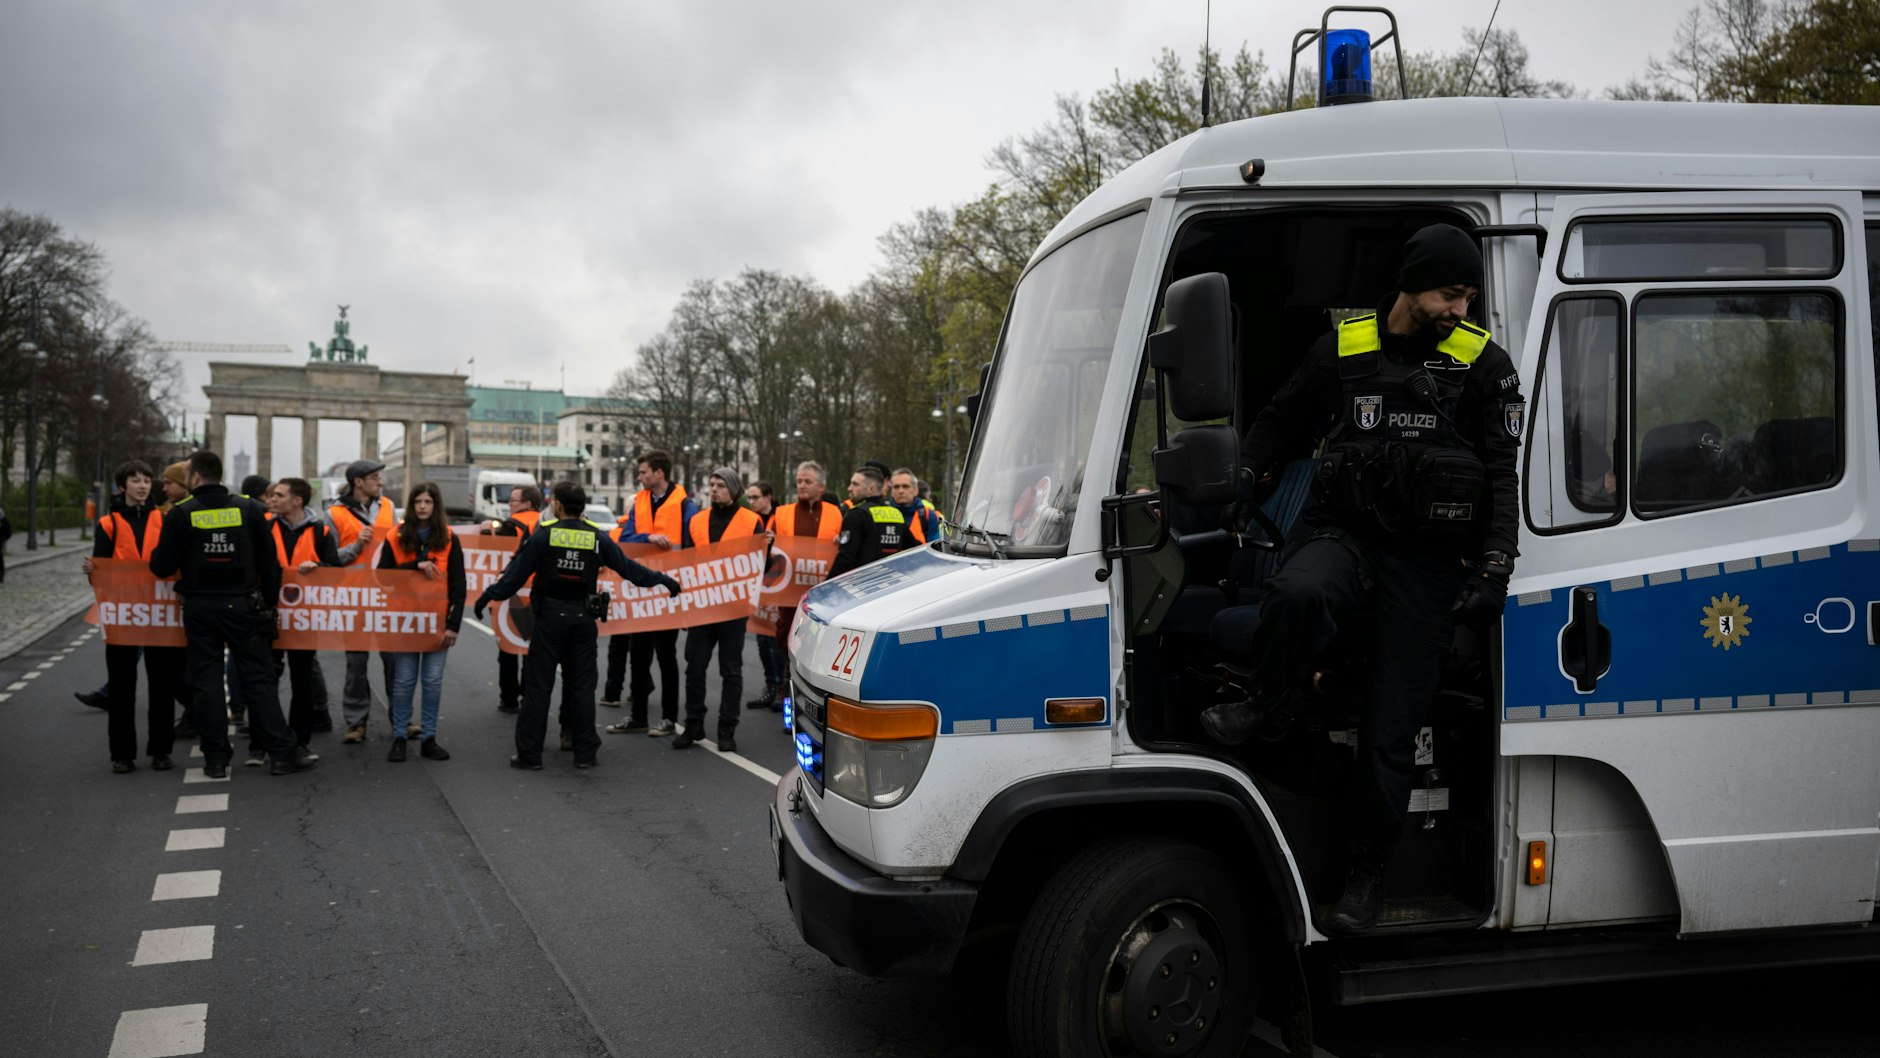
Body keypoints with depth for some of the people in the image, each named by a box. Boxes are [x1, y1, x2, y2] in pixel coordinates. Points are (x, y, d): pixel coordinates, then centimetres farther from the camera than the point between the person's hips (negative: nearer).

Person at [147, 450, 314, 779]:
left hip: (199, 607, -1)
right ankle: (282, 752, 2)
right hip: (242, 604, 1)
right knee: (259, 678, 4)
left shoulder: (180, 514, -5)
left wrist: (157, 554, 19)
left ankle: (215, 759, 9)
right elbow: (269, 562, 0)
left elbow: (161, 567, -4)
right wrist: (268, 603, 9)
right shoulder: (249, 509, 0)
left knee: (205, 681, 8)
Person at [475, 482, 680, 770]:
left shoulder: (544, 534, -7)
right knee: (582, 686, 10)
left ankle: (529, 754, 6)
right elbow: (627, 567, 4)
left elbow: (518, 571, -6)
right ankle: (586, 752, 13)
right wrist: (663, 580, 16)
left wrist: (490, 595, 6)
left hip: (550, 616, -2)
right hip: (583, 617, 2)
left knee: (538, 684, 4)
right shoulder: (597, 537, 0)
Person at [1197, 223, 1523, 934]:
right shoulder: (1342, 349, 7)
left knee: (1390, 730, -1)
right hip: (1344, 530, 1)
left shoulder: (1485, 365, 4)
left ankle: (1367, 875, 16)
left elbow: (1503, 476, 3)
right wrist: (1243, 476, 5)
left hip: (1429, 556, 0)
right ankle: (1268, 709, -9)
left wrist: (1494, 570, -7)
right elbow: (1280, 420, 21)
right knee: (1298, 594, -38)